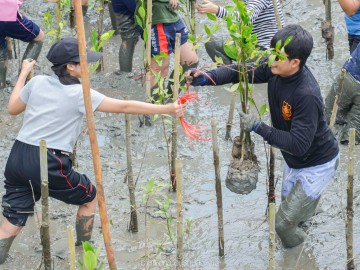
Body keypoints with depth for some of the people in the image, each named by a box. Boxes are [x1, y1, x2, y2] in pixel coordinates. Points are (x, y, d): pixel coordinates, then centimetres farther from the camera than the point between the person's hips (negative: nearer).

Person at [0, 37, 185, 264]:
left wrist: (24, 74, 32)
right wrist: (167, 109, -7)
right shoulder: (80, 93, -7)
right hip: (48, 163, -5)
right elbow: (125, 107, -8)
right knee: (90, 197, 21)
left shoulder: (38, 82, 8)